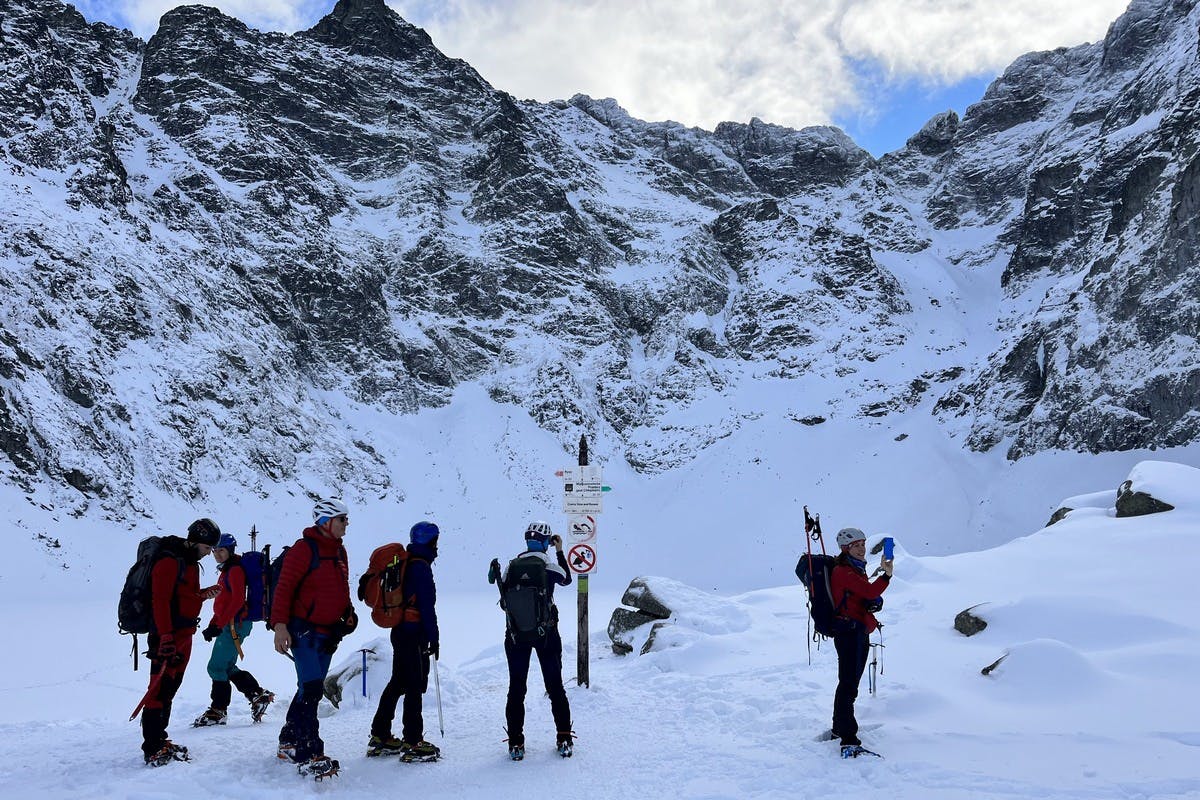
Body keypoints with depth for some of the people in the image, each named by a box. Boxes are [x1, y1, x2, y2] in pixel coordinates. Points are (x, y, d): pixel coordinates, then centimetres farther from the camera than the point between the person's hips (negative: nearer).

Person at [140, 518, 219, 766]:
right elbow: (160, 600, -20)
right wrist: (166, 636, -24)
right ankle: (153, 749, -6)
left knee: (170, 689, 14)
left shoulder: (190, 562, 16)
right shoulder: (169, 562, -14)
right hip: (168, 636, -10)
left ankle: (159, 740, 22)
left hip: (184, 636, 10)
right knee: (160, 689, -9)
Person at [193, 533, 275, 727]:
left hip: (235, 624, -10)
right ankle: (259, 696, 18)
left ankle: (218, 711, 3)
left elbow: (238, 601, -21)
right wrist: (213, 624, 13)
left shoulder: (235, 569, -12)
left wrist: (219, 625, -20)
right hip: (230, 624, 10)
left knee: (216, 666, -5)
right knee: (227, 667, 13)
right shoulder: (226, 570, 19)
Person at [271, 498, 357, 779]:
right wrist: (279, 624, -22)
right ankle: (309, 756, -11)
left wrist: (348, 613, 14)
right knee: (312, 688, -14)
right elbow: (284, 587, -15)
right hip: (303, 629, -8)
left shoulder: (339, 551, 14)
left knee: (311, 690, 13)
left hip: (328, 632, 8)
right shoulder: (304, 548, -11)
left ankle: (289, 743, 27)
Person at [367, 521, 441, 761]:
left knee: (398, 683, 16)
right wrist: (433, 637, -14)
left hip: (400, 630, 10)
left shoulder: (404, 563, 14)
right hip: (414, 634, -10)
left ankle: (379, 737, 22)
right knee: (415, 687, -4)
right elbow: (427, 605, -18)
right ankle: (413, 743, 0)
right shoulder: (421, 567, -15)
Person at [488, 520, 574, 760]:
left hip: (516, 634, 1)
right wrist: (560, 551, 17)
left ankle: (516, 743, 11)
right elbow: (567, 579, 11)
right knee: (555, 686, 12)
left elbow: (504, 598, 2)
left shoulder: (511, 566, -6)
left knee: (516, 688, 10)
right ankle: (564, 739, 14)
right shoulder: (550, 566, -11)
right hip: (547, 633, -1)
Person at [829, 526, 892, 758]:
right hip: (848, 632, -10)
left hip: (860, 632, 10)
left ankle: (839, 728, 30)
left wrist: (875, 602, 1)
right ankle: (848, 739, -20)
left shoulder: (858, 569, 18)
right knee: (849, 684, -15)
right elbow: (870, 591, -25)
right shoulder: (842, 571, -13)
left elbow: (868, 597, 22)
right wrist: (886, 576, -36)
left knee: (850, 682, 18)